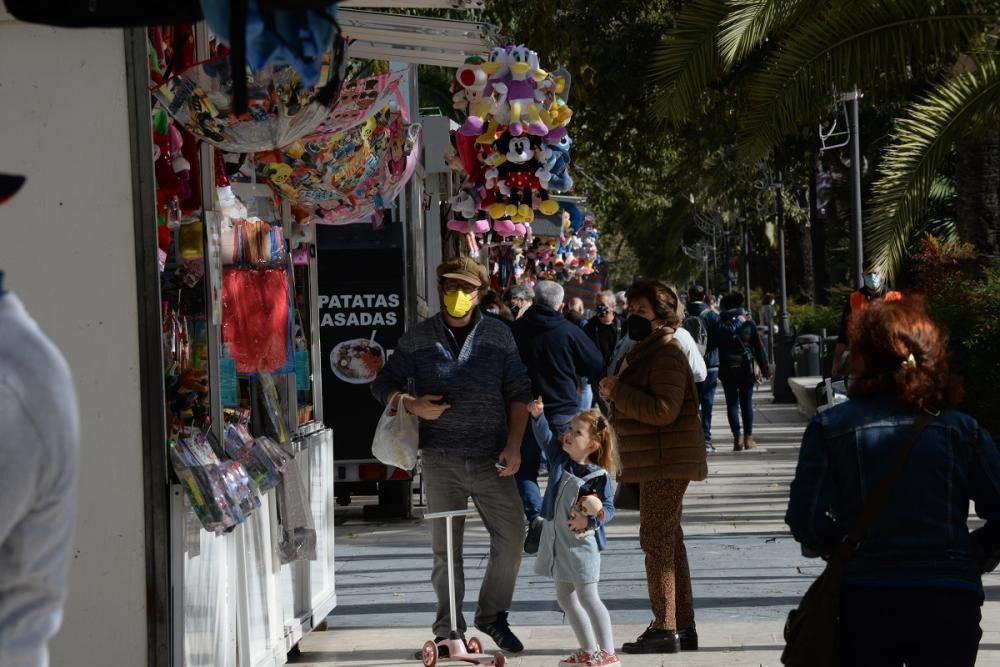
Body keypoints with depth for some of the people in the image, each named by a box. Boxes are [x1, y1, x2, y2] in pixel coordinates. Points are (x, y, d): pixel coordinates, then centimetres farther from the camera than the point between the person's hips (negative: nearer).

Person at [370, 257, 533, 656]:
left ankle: (492, 616, 18)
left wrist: (513, 445, -4)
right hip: (441, 459, -1)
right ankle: (449, 630, 14)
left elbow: (518, 393, 6)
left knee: (510, 539, -2)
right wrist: (412, 405, -12)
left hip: (491, 459, 1)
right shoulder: (418, 339, 4)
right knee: (446, 549, 4)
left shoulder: (498, 336, 6)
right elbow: (383, 385, 9)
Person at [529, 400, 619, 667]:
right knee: (565, 598, 14)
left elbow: (608, 509, -13)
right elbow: (545, 436, -2)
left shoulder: (599, 477, -15)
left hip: (581, 543, -8)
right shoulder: (559, 458, 3)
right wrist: (537, 415, -18)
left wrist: (589, 520, -29)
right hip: (557, 541, 8)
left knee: (588, 597, -5)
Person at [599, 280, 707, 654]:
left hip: (666, 463, -11)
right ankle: (683, 626, 19)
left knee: (657, 541, -11)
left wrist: (618, 391, -20)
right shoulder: (645, 352, 18)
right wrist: (615, 394, 8)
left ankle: (665, 628, -10)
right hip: (655, 463, 11)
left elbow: (663, 410, -26)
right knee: (668, 541, 13)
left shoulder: (666, 356, -15)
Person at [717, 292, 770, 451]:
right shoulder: (748, 323, -2)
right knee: (746, 402, 9)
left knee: (732, 403, 4)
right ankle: (748, 438, 8)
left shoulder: (721, 325, -4)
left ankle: (737, 438, -3)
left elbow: (715, 347, -6)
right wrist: (765, 368, 3)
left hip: (727, 369, -1)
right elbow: (758, 347, 0)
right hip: (745, 367, 1)